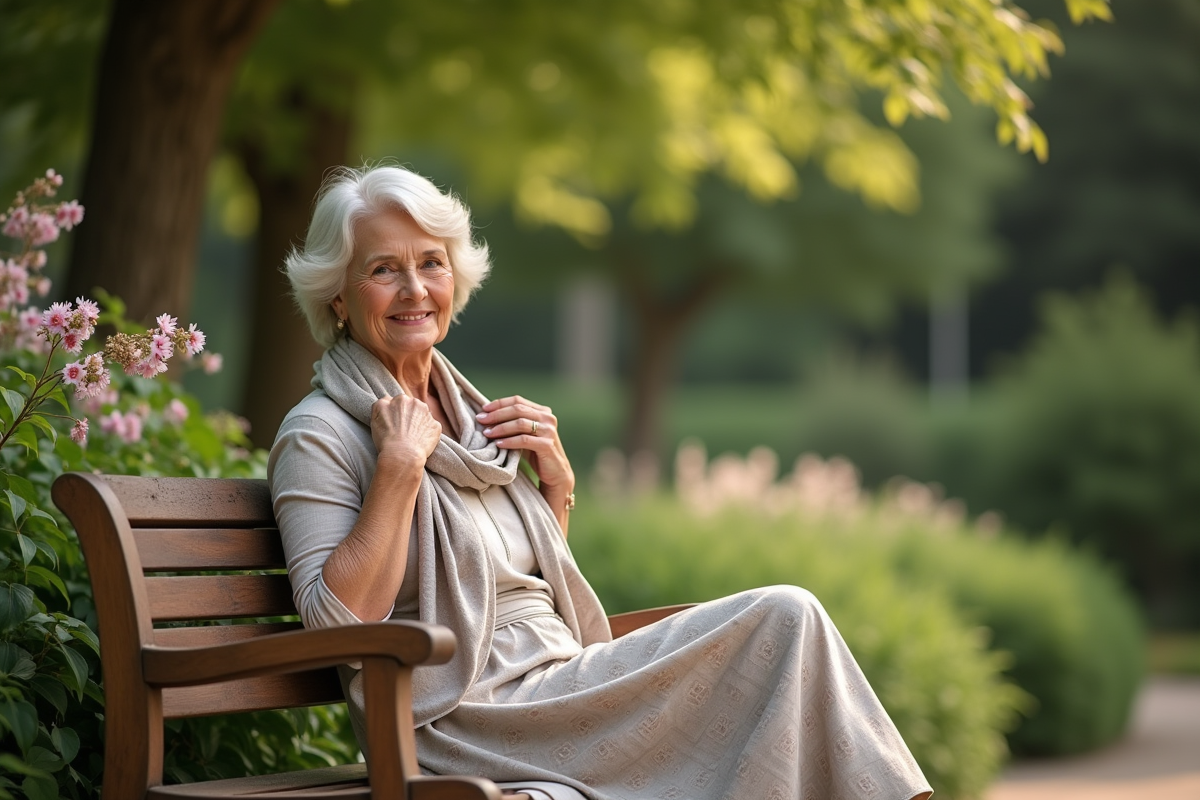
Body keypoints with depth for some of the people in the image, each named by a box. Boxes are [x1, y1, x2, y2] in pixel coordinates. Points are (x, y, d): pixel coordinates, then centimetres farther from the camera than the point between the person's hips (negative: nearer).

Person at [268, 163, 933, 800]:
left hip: (558, 688, 7)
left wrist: (556, 481, 6)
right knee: (784, 620, -15)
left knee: (786, 618, -12)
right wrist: (400, 463, -19)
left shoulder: (466, 411, 16)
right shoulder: (318, 435, -6)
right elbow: (338, 626, -19)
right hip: (467, 727, -7)